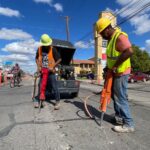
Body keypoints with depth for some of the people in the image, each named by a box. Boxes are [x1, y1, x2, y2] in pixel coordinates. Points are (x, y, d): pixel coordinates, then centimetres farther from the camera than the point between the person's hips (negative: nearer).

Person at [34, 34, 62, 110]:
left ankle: (57, 101, 5)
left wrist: (53, 67, -16)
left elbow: (59, 59, -9)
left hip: (50, 71, -4)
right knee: (41, 86, 11)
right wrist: (38, 66, -3)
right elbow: (37, 58, 13)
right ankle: (40, 100, 27)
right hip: (42, 71, 4)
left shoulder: (53, 49, -8)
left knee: (54, 86, -4)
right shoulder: (39, 49, 4)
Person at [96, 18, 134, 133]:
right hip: (115, 72, 10)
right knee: (114, 94, 19)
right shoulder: (111, 38, 12)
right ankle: (119, 115, 36)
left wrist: (115, 66, -26)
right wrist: (108, 67, 11)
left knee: (120, 98, -5)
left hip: (121, 73, -10)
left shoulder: (120, 36, -18)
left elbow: (129, 51, -32)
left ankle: (128, 124, 8)